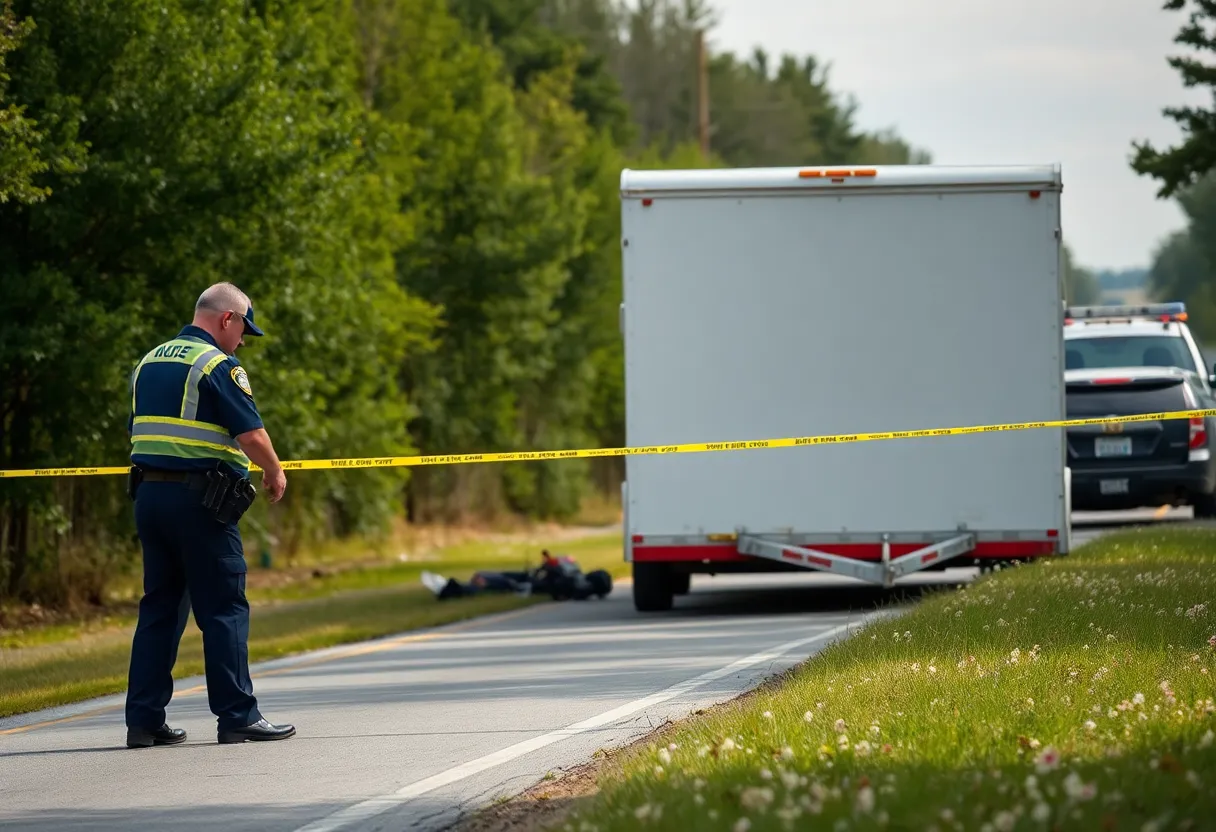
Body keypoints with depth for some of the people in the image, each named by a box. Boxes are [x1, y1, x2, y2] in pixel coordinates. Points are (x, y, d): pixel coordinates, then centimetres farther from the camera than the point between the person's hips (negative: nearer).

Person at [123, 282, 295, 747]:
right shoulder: (217, 366, -9)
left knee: (159, 607, 11)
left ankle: (144, 719, 7)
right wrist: (274, 473, 2)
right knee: (224, 609, -2)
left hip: (148, 494, 7)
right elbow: (252, 434, -14)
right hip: (200, 499, -7)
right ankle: (237, 717, -2)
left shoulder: (148, 364, 16)